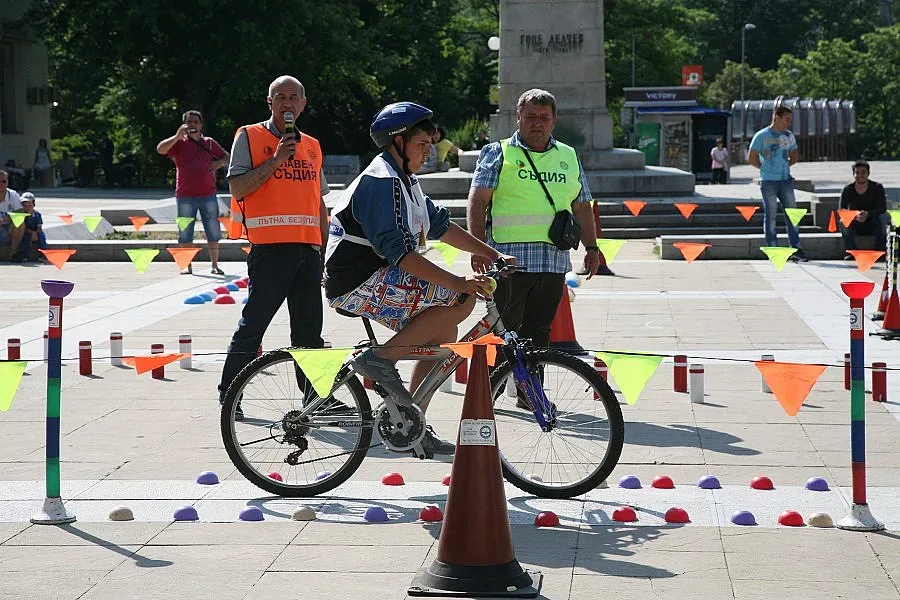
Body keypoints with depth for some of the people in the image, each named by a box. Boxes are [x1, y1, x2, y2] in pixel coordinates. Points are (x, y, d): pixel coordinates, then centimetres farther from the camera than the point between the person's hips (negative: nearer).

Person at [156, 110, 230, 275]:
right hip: (185, 196, -2)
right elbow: (160, 149, -12)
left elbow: (227, 157, 20)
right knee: (185, 234, 1)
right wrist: (178, 136, -20)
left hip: (208, 194, 2)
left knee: (213, 233, 3)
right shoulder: (179, 143, 4)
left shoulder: (209, 143, 13)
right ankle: (187, 265, 9)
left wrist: (219, 163, -2)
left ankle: (214, 265, 12)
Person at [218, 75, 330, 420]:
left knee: (309, 329, 5)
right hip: (269, 246, -5)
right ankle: (228, 395, 6)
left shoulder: (311, 146, 19)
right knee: (253, 324, -3)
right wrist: (275, 161, -15)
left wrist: (324, 252, 17)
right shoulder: (250, 137, 3)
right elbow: (237, 188, -7)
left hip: (308, 249, 5)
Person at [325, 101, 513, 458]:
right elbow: (399, 252, -26)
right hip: (360, 285, -10)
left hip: (377, 281, 10)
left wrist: (493, 255, 17)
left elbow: (441, 226, 23)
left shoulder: (404, 181, 17)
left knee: (443, 332, 11)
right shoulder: (381, 182, -17)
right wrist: (457, 282, -30)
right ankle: (381, 359, -14)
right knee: (462, 300, -18)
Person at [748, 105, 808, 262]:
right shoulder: (762, 136, -5)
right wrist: (766, 168, 2)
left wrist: (786, 166, 9)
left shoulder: (789, 136, 10)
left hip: (786, 180, 5)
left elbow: (794, 156, 23)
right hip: (768, 182, -5)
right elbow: (751, 159, -2)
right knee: (770, 216, 0)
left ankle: (796, 249, 5)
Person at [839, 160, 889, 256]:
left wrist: (868, 214, -39)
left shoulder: (877, 188, -9)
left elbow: (882, 208, -19)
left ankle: (879, 250, -25)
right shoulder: (847, 190, -6)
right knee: (843, 222, -29)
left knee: (884, 217, -31)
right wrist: (855, 216, -36)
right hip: (856, 227, 1)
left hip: (874, 226, -1)